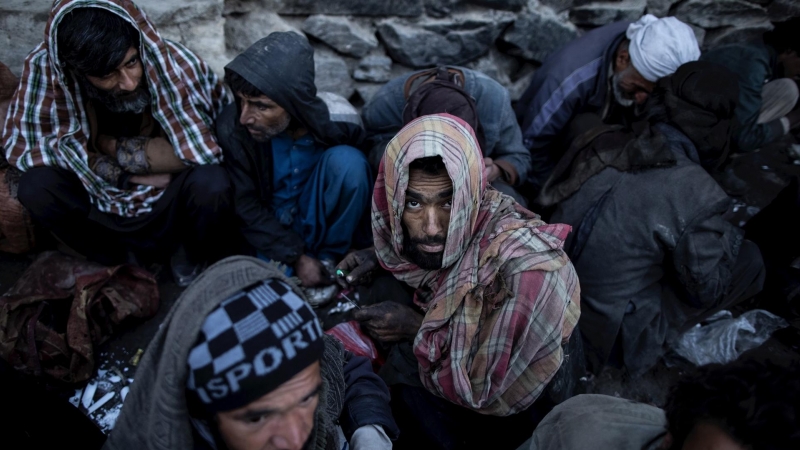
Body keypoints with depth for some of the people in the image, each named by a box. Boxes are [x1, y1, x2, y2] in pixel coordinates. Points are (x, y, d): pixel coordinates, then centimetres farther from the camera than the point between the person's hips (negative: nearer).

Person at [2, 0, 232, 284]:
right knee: (36, 187, -23)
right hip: (103, 204, 2)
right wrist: (122, 174, -22)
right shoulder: (46, 66, -19)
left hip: (170, 202, -2)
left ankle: (203, 263, 2)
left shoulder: (174, 62, -25)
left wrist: (116, 149, -20)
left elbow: (204, 150, -28)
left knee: (210, 183, -32)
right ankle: (123, 261, 4)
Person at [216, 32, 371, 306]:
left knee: (346, 160, -28)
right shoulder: (232, 127, -24)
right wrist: (295, 257, -18)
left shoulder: (338, 120, -24)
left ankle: (328, 255, -8)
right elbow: (244, 207, -13)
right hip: (269, 227, -1)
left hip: (317, 219, 1)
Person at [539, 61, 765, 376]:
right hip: (614, 339, -6)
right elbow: (707, 288, -11)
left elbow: (548, 198, 9)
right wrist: (729, 238, 8)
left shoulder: (601, 142, -9)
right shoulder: (697, 195, -24)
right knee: (749, 261, 6)